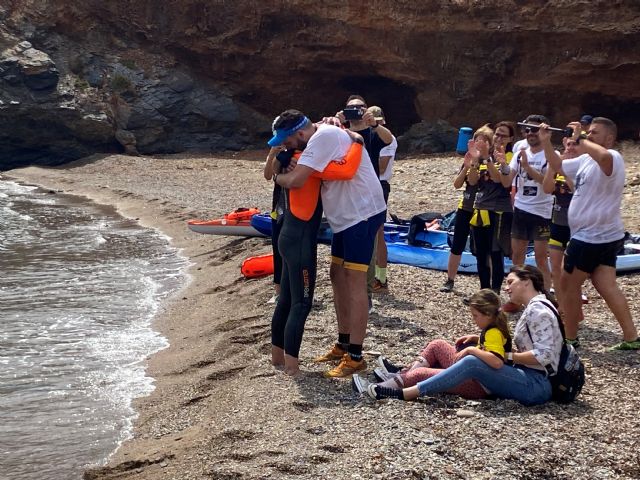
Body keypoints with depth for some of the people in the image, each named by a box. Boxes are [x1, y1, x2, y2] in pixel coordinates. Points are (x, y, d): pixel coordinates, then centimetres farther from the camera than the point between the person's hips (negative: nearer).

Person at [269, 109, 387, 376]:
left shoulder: (323, 137, -22)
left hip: (362, 213, -11)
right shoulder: (320, 136, 10)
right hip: (346, 215, 11)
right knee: (337, 275, 15)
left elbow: (295, 180, -30)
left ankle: (355, 357, -7)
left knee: (354, 281, -10)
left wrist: (277, 177, -8)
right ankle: (343, 345, 25)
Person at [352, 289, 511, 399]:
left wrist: (471, 349, -31)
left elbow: (497, 362, -39)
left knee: (421, 374, -13)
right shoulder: (493, 328, 6)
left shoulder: (494, 333, -22)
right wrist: (476, 339, 13)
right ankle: (401, 373, 10)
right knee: (437, 345, 15)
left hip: (476, 384, -10)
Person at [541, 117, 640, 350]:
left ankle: (570, 338, 14)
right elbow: (557, 165, 25)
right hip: (604, 237, 9)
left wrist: (579, 139, -29)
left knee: (568, 285, 4)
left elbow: (603, 156, -43)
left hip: (592, 237, -9)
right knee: (607, 287, 6)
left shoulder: (613, 158, -17)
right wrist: (546, 141, 11)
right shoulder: (586, 160, 12)